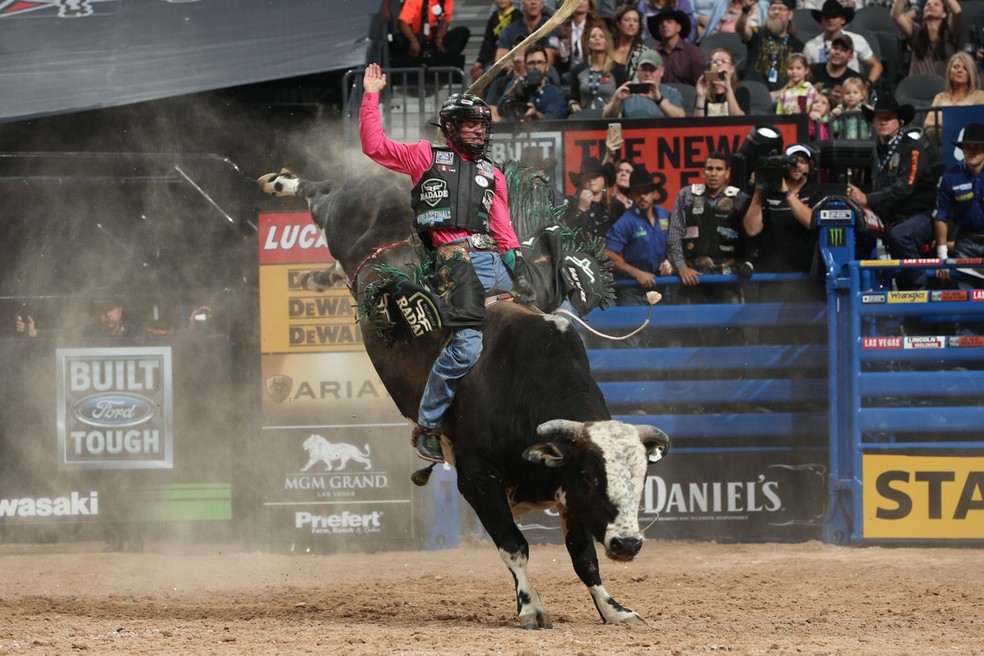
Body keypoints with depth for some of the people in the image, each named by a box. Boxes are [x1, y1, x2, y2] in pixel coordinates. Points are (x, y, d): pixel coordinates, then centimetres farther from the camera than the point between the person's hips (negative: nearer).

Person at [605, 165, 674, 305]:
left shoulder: (665, 216, 5)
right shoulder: (626, 222, -12)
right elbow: (609, 256, -16)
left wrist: (669, 262, 0)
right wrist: (637, 273, -18)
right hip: (632, 291, -5)